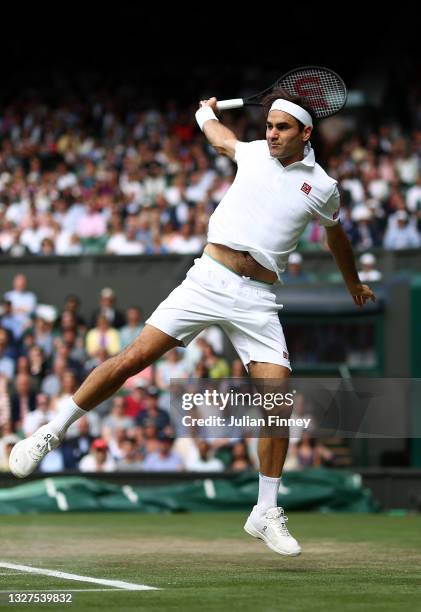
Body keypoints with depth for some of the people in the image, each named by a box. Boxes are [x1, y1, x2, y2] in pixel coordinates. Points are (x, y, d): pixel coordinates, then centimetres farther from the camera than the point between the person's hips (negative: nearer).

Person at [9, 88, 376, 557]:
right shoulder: (252, 153, 8)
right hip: (209, 277, 0)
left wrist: (353, 282, 42)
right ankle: (52, 433, 1)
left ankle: (265, 514, 3)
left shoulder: (322, 188, 6)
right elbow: (218, 136, 33)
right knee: (133, 358, -10)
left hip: (257, 299, 0)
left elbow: (335, 236, 28)